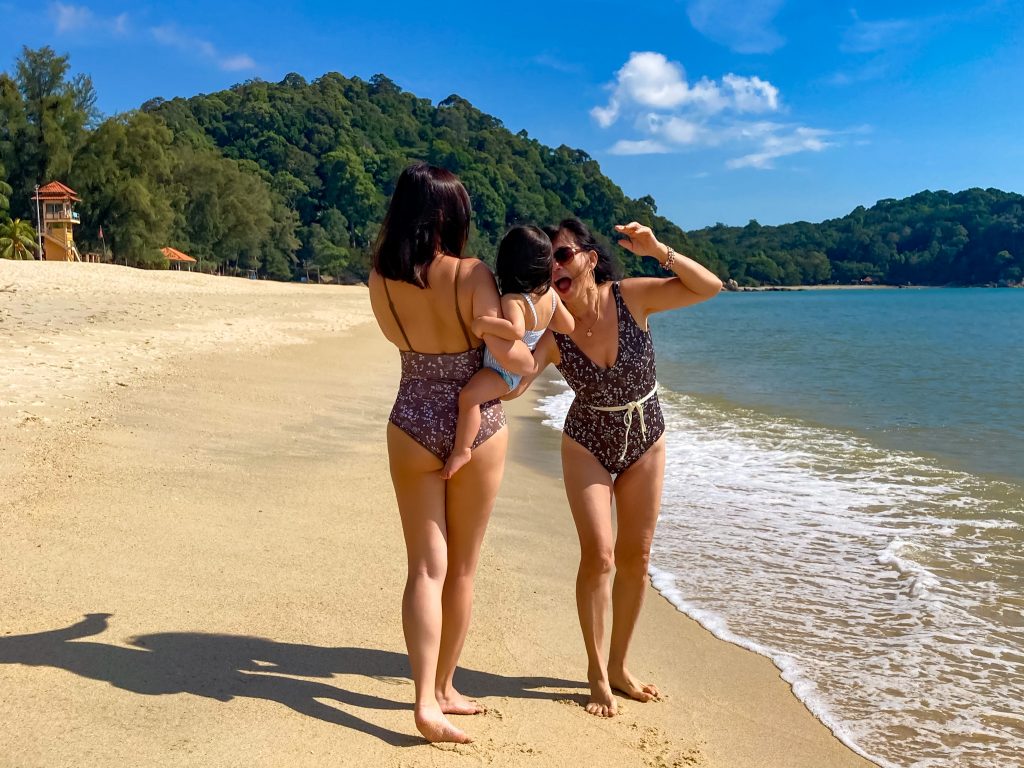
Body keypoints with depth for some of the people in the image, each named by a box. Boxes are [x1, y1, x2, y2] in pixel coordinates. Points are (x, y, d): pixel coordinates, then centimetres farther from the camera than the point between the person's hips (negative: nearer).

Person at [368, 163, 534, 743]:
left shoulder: (381, 282, -4)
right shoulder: (472, 275, -15)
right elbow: (506, 350, -19)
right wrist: (533, 361, 1)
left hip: (413, 428, 2)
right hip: (476, 427, -2)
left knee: (426, 568, 6)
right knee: (461, 569, 12)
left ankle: (427, 700, -3)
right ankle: (443, 688, 25)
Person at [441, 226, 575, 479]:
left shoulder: (513, 300, -30)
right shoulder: (550, 294, -6)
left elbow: (516, 330, -48)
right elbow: (568, 326, 5)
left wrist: (482, 323, -39)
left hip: (504, 372, -10)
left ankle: (461, 450, -27)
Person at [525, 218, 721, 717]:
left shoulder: (630, 297, -18)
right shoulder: (552, 329, -20)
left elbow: (709, 287, -20)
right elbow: (511, 386, -31)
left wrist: (657, 251, -31)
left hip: (645, 440, 2)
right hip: (587, 446, -2)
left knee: (636, 557, 9)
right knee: (598, 555, -10)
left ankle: (618, 664, 27)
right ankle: (597, 673, 9)